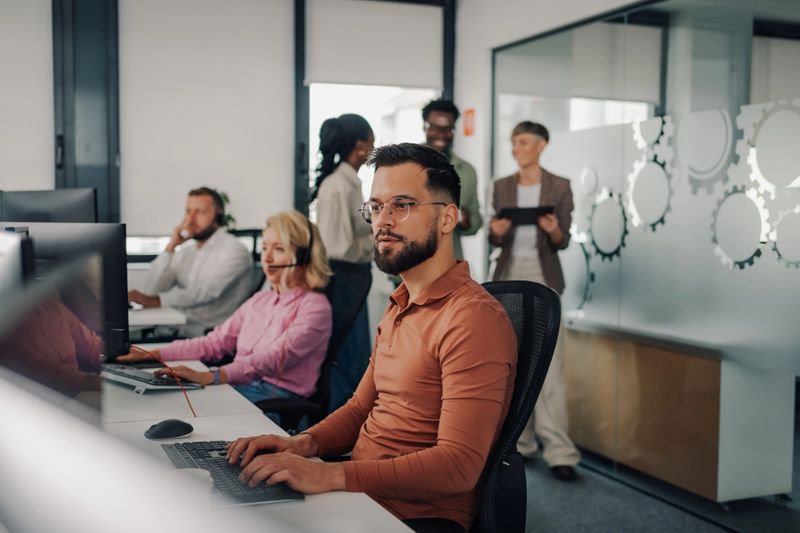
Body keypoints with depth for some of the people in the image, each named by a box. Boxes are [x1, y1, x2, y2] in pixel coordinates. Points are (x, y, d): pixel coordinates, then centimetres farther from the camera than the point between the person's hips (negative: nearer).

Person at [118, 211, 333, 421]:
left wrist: (210, 377, -32)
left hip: (278, 399, -7)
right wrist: (150, 354, 7)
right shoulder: (259, 300, 21)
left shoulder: (314, 307, -5)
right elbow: (213, 343, 18)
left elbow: (274, 359, -20)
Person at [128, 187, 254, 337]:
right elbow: (151, 290, 6)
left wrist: (155, 301, -27)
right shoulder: (186, 251, 16)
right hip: (180, 332, 6)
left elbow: (206, 292, -19)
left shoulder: (234, 250, -5)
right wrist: (171, 246, 0)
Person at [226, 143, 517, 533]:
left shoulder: (473, 319, -18)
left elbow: (459, 464, -24)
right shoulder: (400, 307, 13)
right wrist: (306, 443, -4)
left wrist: (331, 476, -30)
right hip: (361, 497, 8)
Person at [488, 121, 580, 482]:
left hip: (543, 278, -3)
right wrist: (495, 232, -13)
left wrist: (554, 230, -22)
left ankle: (558, 449, -7)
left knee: (548, 361, -10)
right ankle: (518, 440, 16)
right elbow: (496, 243, 9)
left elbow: (563, 242, 0)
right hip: (508, 276, 3)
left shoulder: (559, 187, 0)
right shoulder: (502, 187, 8)